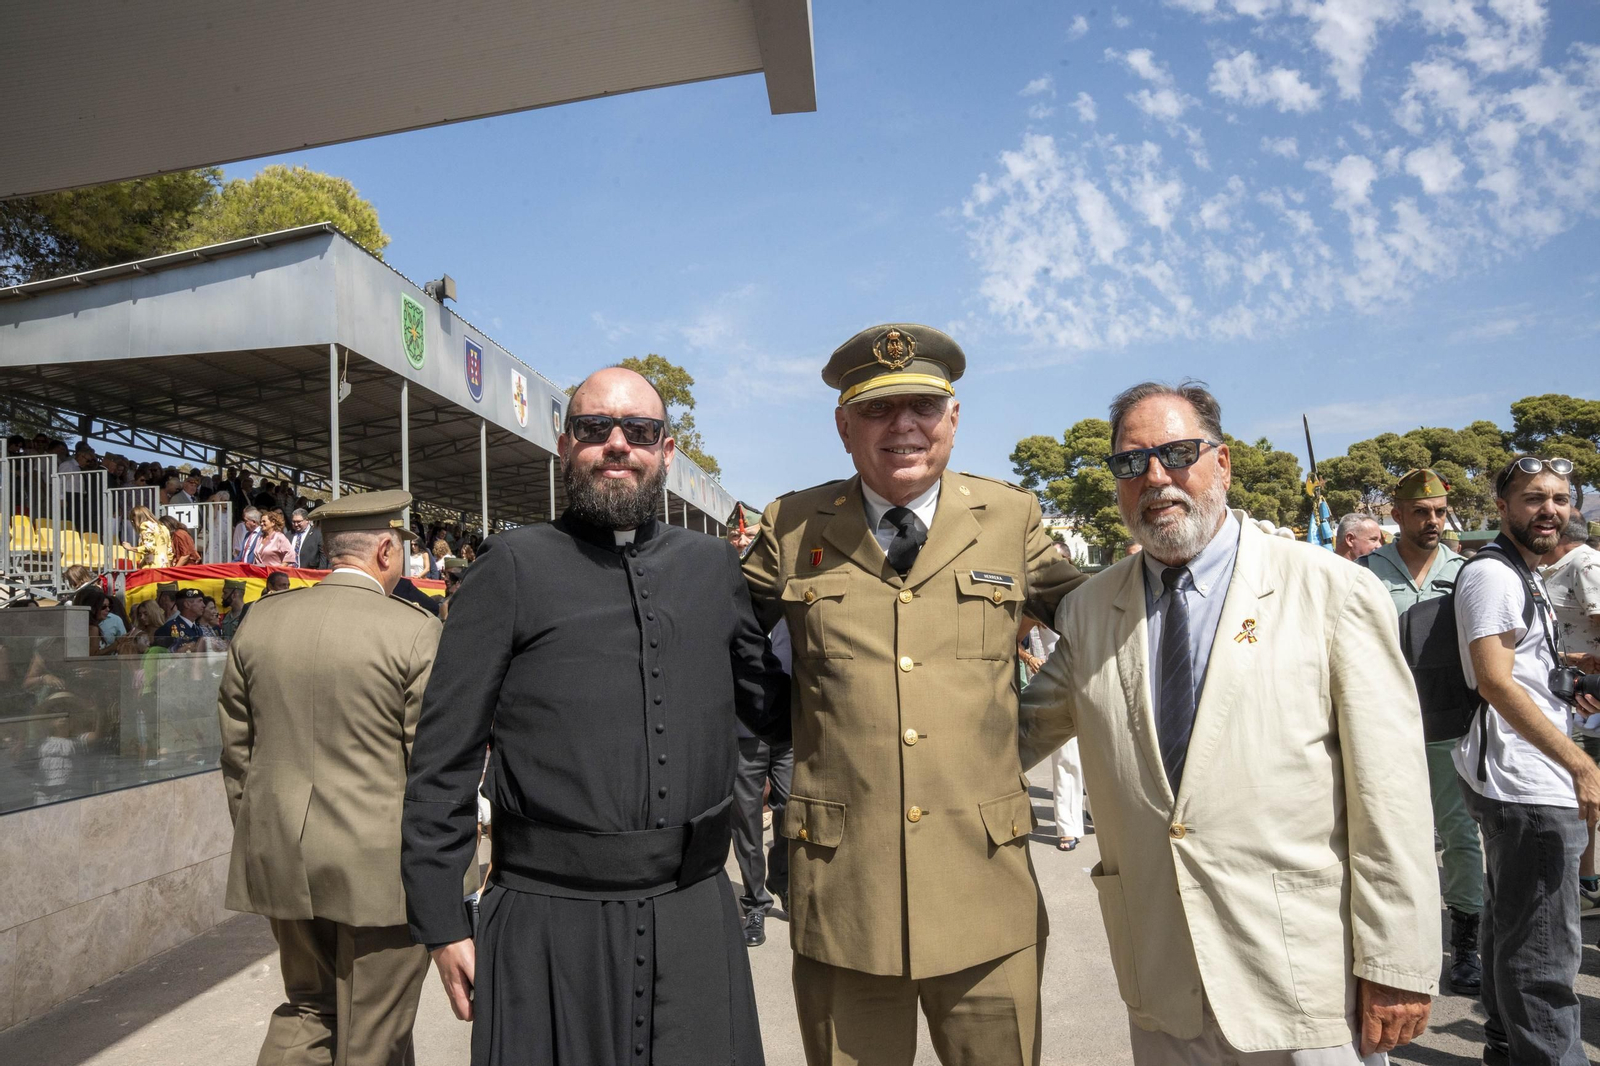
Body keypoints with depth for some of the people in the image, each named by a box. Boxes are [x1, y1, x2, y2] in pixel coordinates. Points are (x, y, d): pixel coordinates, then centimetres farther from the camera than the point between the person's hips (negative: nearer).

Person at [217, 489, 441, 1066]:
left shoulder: (260, 620, 2)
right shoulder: (414, 630, -15)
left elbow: (236, 749, 9)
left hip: (280, 857, 5)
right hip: (379, 864, -5)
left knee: (307, 1006, 25)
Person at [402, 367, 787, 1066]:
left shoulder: (714, 566, 7)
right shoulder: (512, 566, -2)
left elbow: (771, 705, 13)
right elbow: (444, 758, -2)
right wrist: (441, 921, -3)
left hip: (696, 913, 3)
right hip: (549, 920, -2)